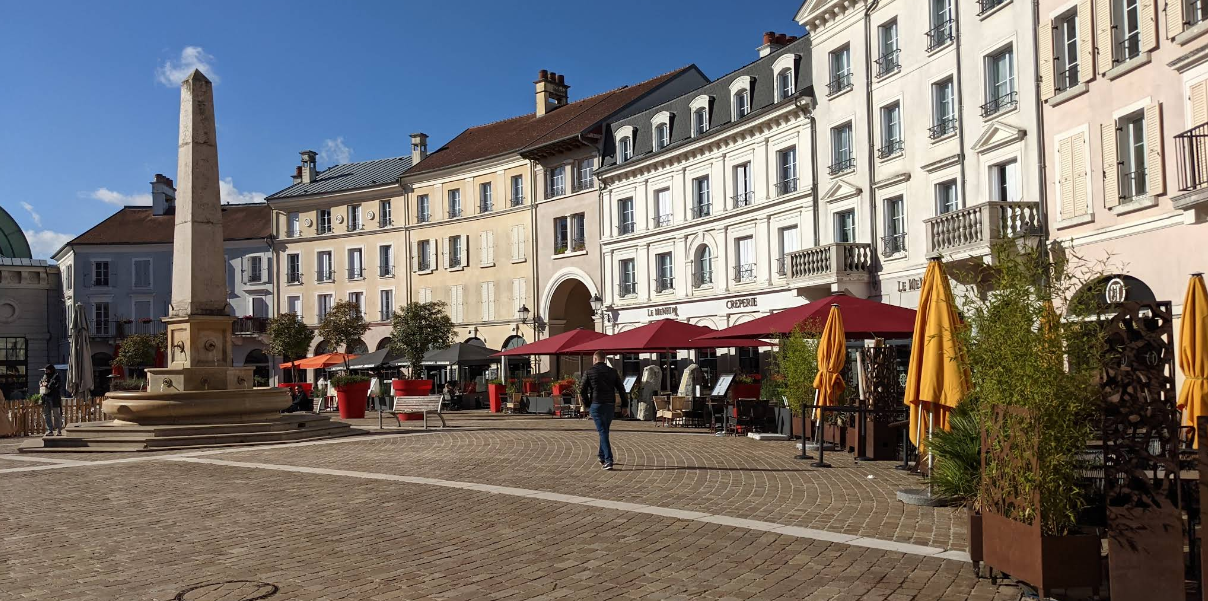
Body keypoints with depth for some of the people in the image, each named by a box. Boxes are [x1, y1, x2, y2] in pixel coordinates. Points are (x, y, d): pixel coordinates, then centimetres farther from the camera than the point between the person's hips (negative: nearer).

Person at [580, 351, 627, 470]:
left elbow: (583, 390, -5)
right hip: (610, 405, 3)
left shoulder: (590, 372, -3)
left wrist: (587, 404, 6)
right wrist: (624, 405, 7)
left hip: (596, 405, -3)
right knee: (604, 431, 20)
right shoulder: (612, 372, 5)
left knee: (603, 432, -5)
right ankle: (602, 457, 29)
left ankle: (608, 460, -14)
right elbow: (621, 389, 3)